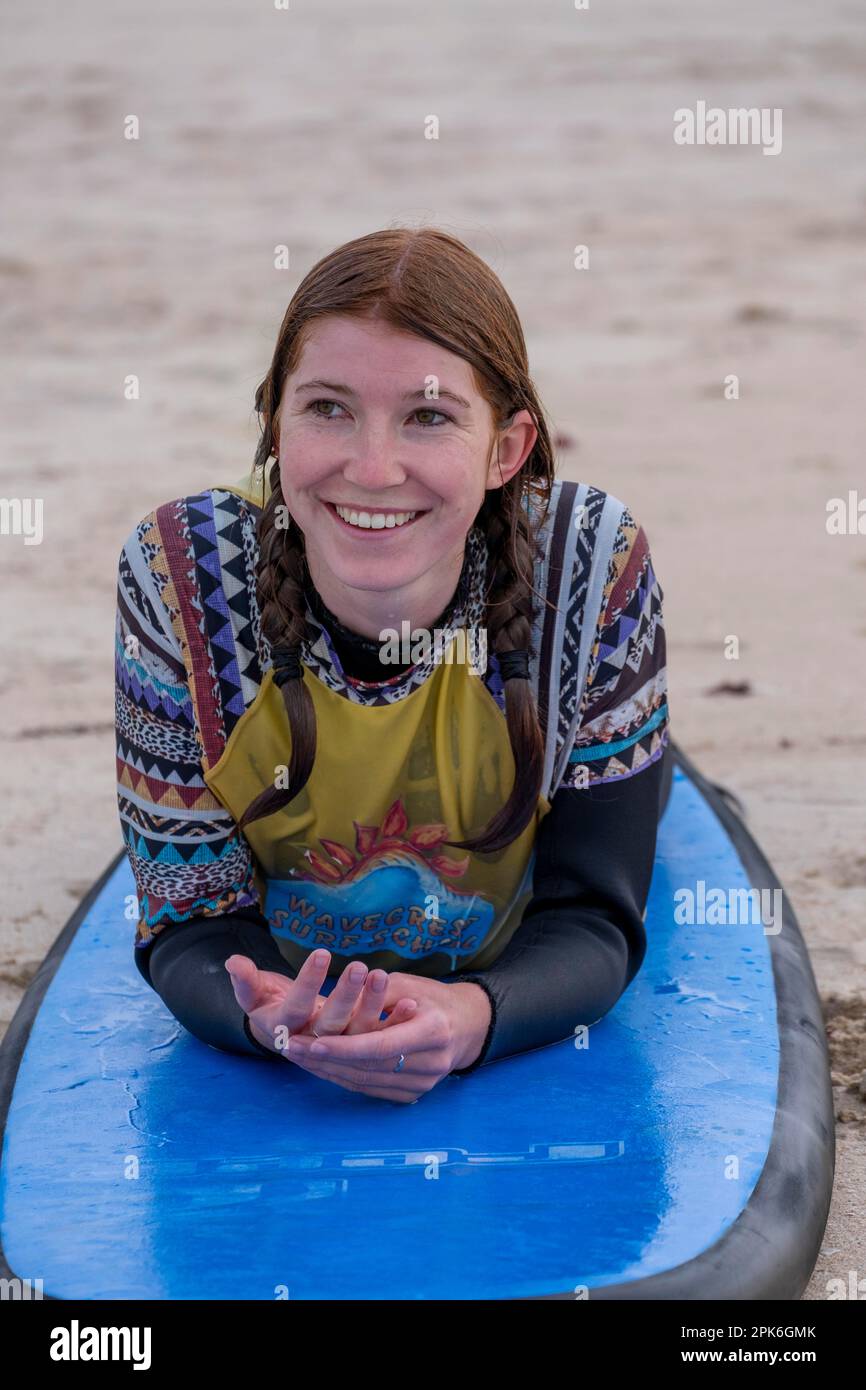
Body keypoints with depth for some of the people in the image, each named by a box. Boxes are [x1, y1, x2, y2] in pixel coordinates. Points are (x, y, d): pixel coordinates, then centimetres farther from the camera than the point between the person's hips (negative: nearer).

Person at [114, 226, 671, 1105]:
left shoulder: (593, 567, -25)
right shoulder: (183, 578, -24)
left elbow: (595, 917, -19)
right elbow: (190, 920, -18)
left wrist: (473, 1016, -43)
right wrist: (267, 1020, -43)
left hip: (517, 1036, 1)